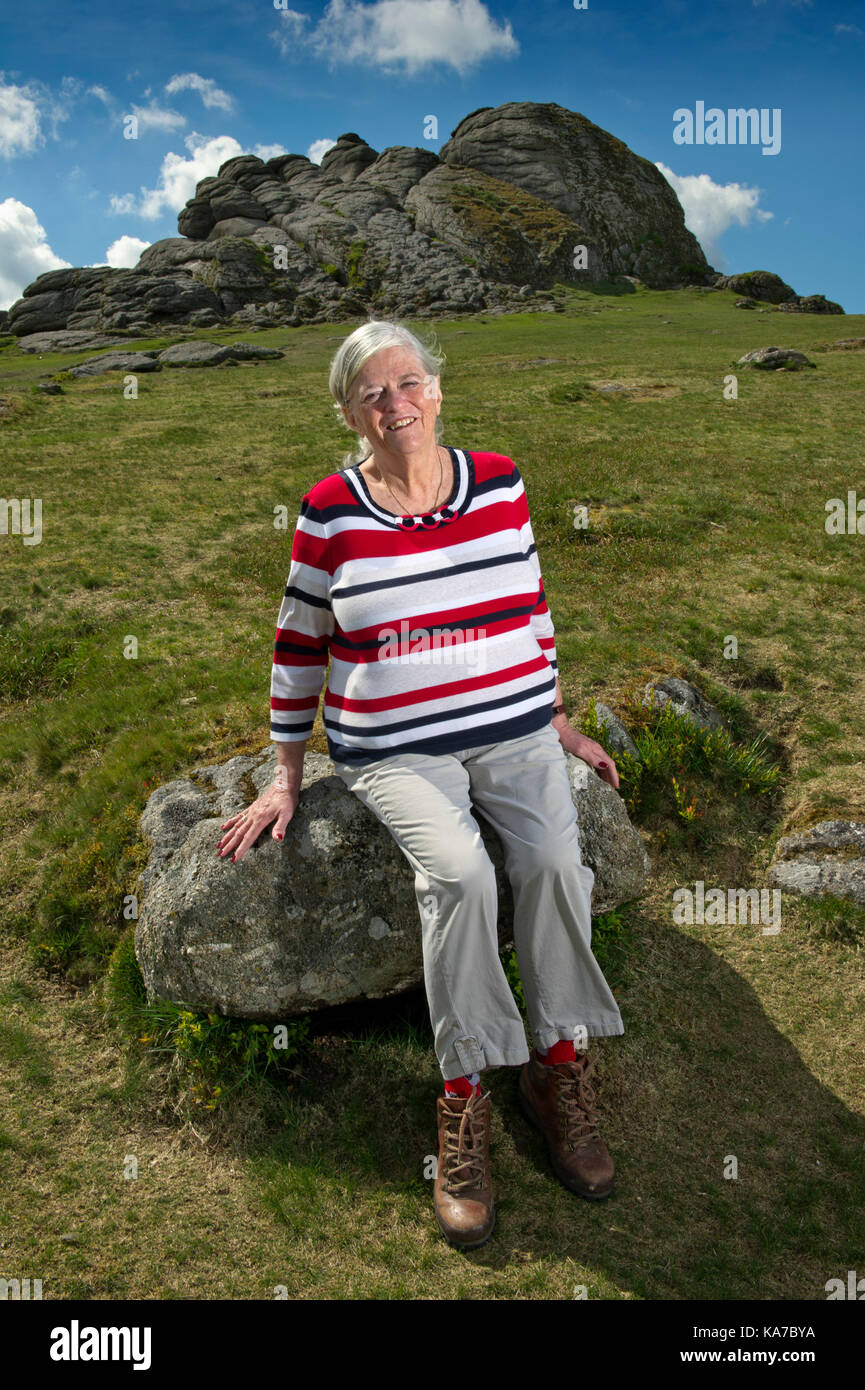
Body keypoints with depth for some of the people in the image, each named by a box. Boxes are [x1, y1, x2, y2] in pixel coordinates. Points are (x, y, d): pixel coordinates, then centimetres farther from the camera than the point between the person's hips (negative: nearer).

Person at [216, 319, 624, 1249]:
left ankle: (559, 1068, -4)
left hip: (513, 730, 3)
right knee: (459, 870, -29)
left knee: (554, 857, -24)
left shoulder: (499, 481, 6)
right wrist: (285, 779, 5)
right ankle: (463, 1103, -11)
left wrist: (561, 721, 15)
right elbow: (298, 646, 5)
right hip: (395, 747, -2)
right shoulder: (330, 512, -2)